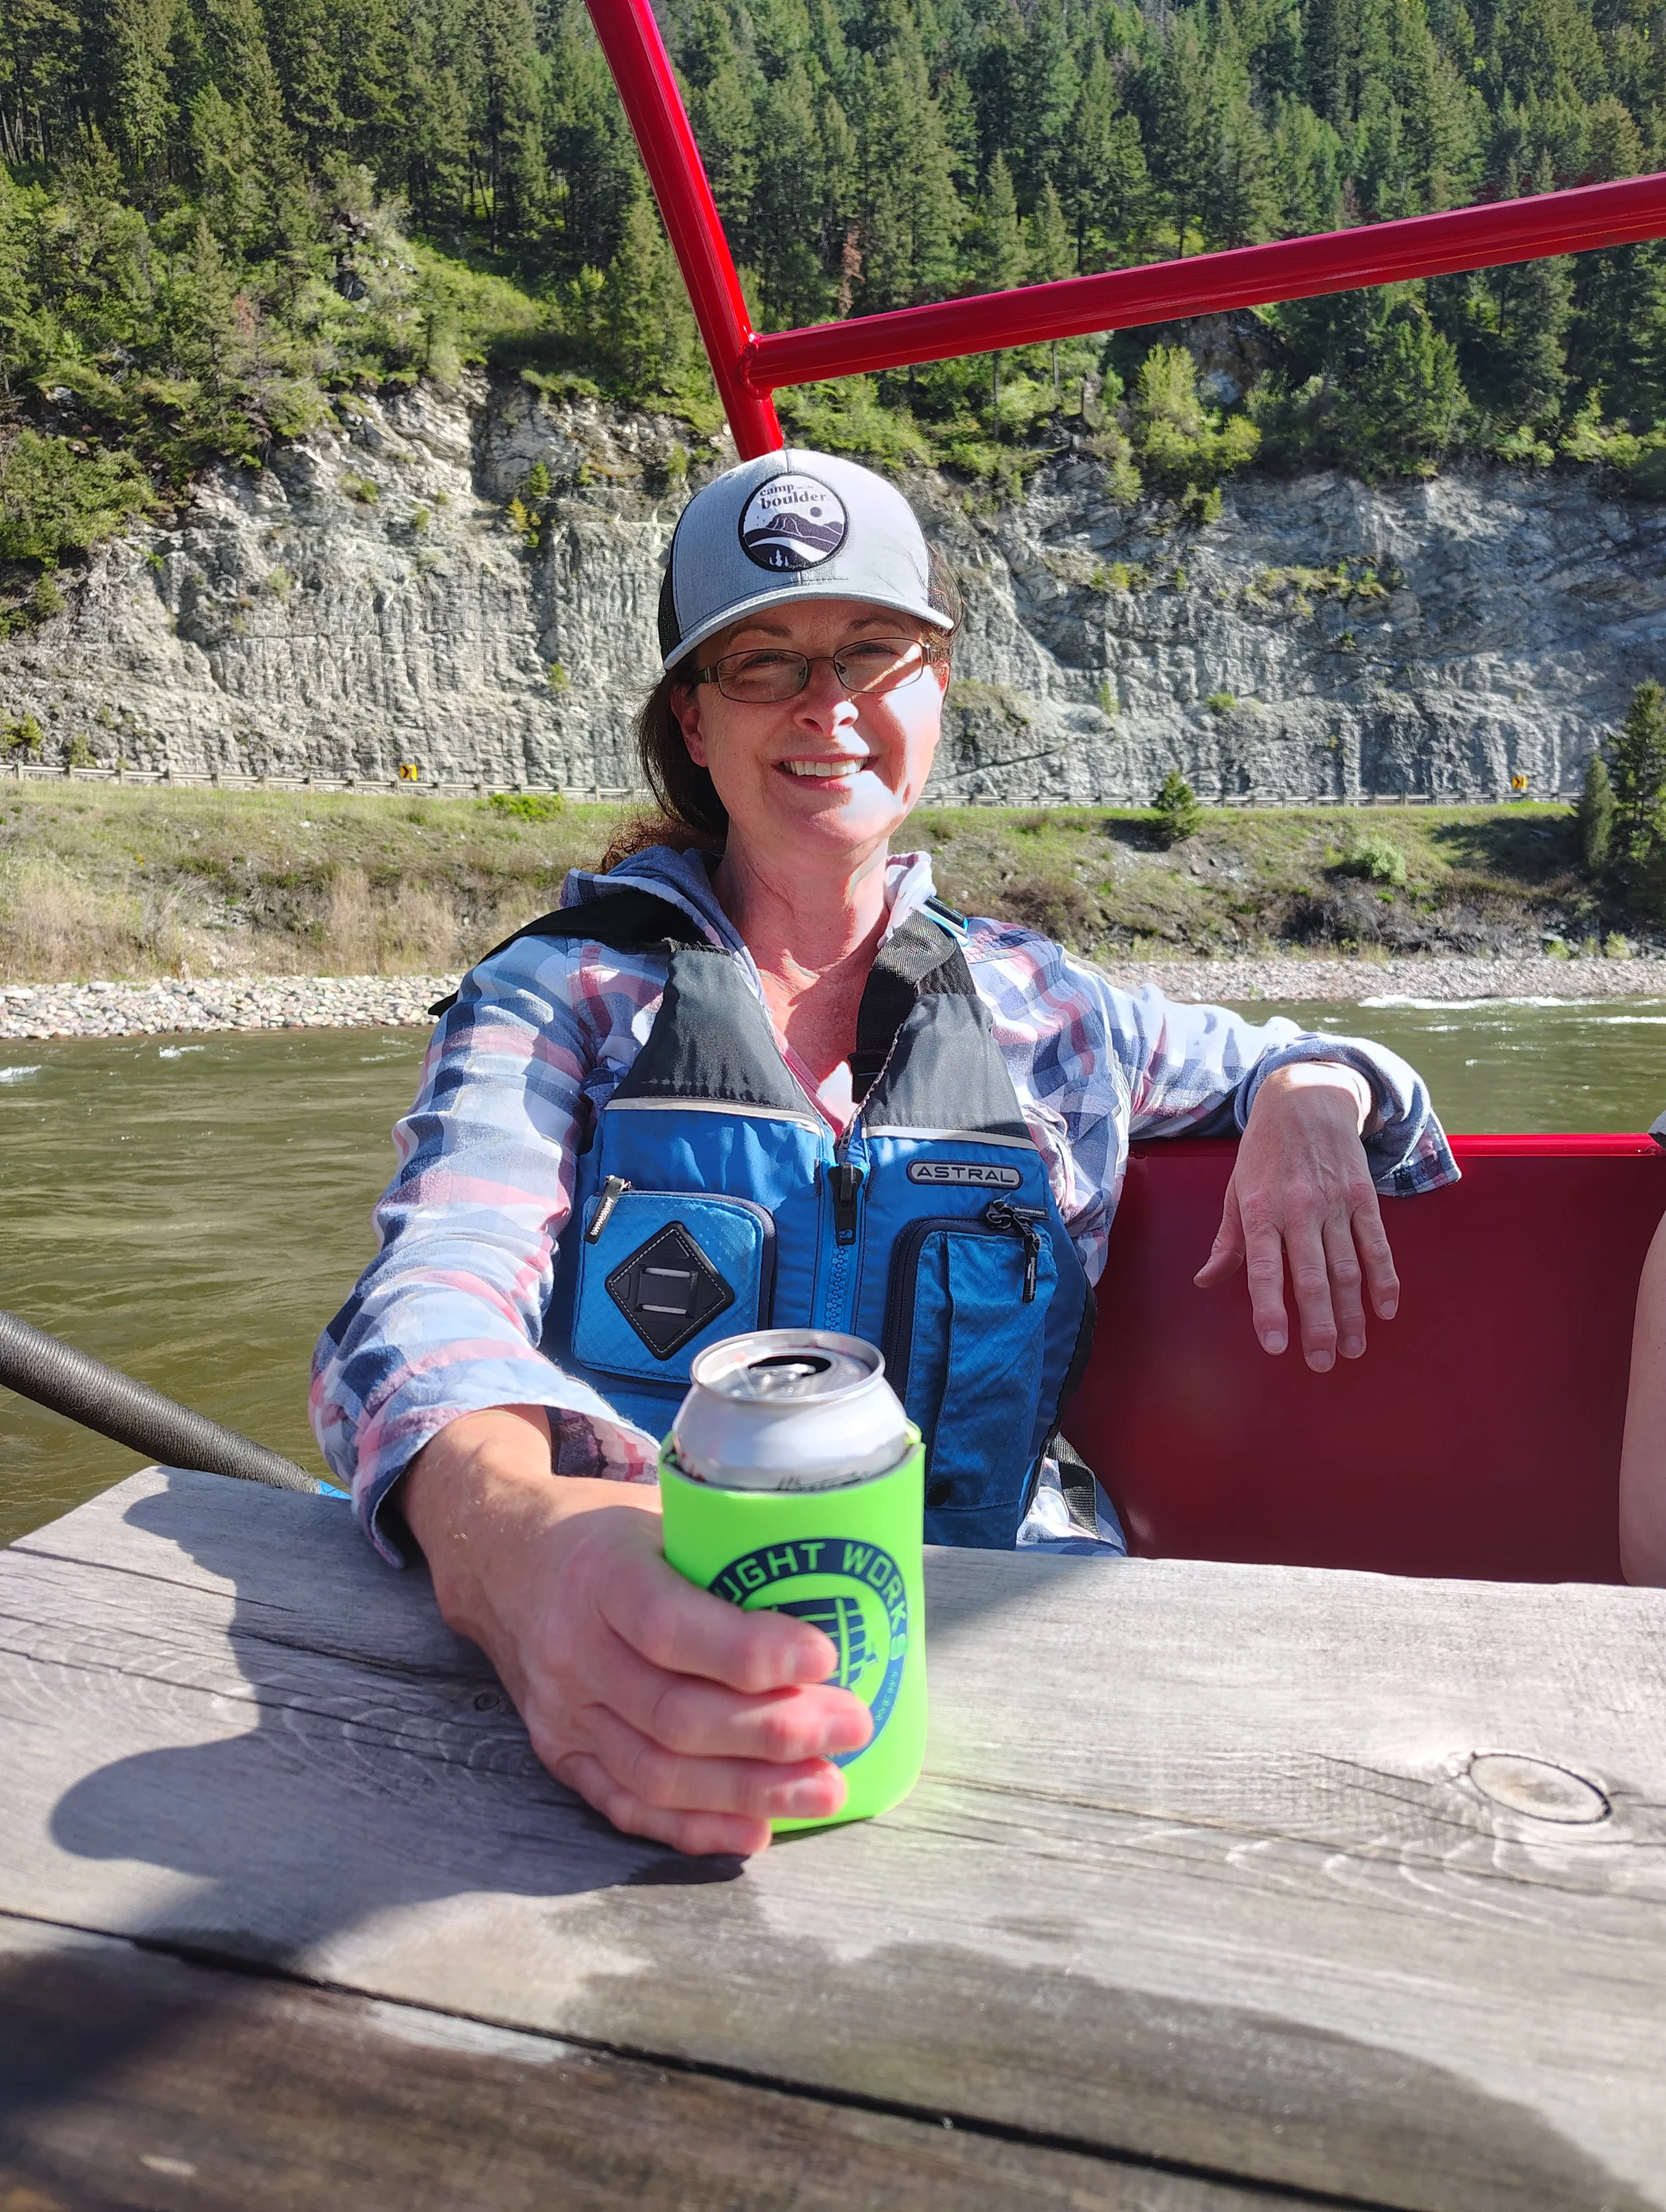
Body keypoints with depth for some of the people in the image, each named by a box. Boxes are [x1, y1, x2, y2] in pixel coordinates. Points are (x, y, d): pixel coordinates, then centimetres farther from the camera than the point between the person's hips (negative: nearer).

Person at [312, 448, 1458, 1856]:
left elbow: (1276, 1064, 29)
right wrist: (508, 1533, -38)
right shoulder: (562, 996, 4)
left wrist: (1311, 1104, 3)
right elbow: (432, 1300, -13)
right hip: (653, 1670, -2)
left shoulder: (1044, 1015, 12)